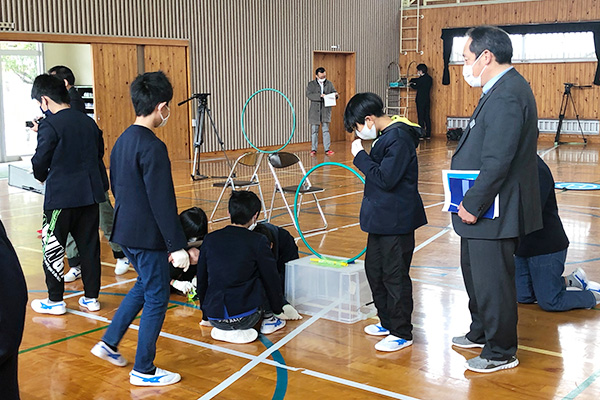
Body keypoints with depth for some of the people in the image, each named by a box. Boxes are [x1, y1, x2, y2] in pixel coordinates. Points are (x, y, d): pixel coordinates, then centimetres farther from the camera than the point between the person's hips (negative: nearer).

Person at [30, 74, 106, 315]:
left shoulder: (50, 126, -12)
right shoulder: (89, 123, 8)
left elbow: (40, 163, -10)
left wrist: (41, 177, 11)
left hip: (61, 197, -6)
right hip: (90, 195, 6)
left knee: (52, 248, 7)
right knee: (89, 246, 12)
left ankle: (55, 301, 14)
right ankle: (91, 297, 19)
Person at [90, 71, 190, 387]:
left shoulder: (122, 141, 9)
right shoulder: (152, 147, -20)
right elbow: (162, 201, -22)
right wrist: (177, 245, -19)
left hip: (125, 231, 9)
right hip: (148, 235, -9)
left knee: (144, 285, 26)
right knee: (156, 299, 3)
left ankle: (109, 343, 30)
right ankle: (143, 371, 14)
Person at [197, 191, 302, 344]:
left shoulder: (210, 239, 5)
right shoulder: (258, 242, -6)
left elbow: (201, 281, 13)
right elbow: (271, 280, 4)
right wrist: (279, 309, 22)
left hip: (214, 318, 4)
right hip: (245, 318, -4)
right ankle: (268, 319, 21)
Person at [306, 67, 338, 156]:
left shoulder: (329, 83, 8)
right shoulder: (311, 84, 0)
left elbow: (333, 92, 10)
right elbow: (309, 94, -13)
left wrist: (335, 95, -15)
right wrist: (320, 96, -24)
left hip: (326, 110, 1)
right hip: (315, 111, -1)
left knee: (326, 130, 2)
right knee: (314, 130, 5)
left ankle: (327, 149, 4)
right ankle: (313, 149, 12)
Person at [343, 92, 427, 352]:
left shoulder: (399, 138, -20)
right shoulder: (386, 135, 10)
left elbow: (385, 179, -25)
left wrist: (360, 156, -18)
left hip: (396, 222, -10)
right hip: (381, 219, 10)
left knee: (395, 276, -1)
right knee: (374, 270, 18)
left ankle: (402, 334, 12)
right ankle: (388, 322, 33)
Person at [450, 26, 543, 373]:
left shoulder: (506, 97, -24)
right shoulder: (505, 88, 11)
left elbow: (497, 163, -27)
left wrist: (473, 205, -19)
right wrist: (471, 202, 15)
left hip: (492, 213, -11)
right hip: (482, 210, 11)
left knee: (492, 282, 3)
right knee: (475, 273, 24)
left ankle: (502, 352, 19)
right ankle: (481, 332, 42)